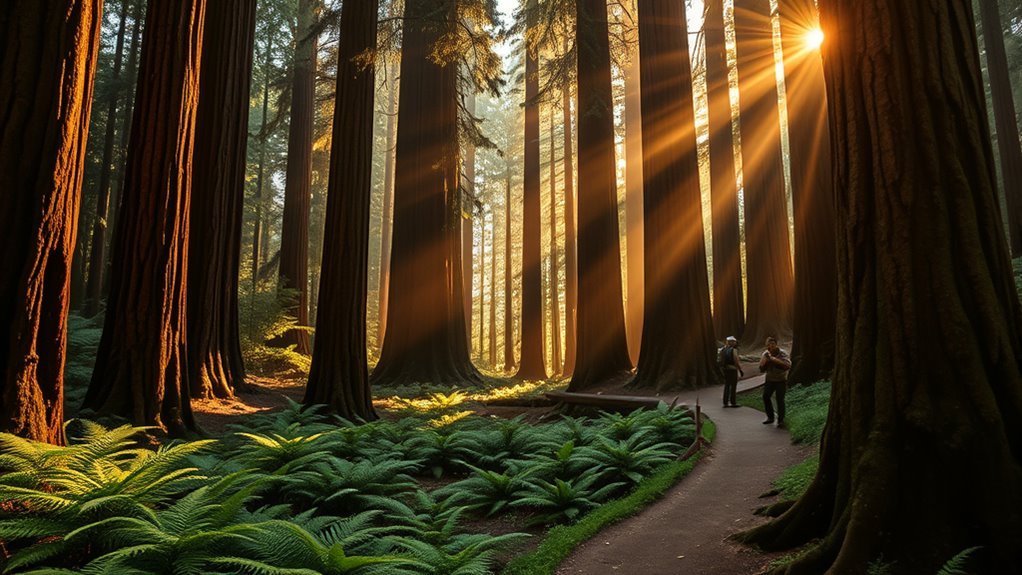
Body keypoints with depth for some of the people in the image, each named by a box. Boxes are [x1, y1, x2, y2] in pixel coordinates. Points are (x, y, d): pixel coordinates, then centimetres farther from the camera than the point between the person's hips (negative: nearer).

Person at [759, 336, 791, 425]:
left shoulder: (782, 353, -16)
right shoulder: (765, 354, -3)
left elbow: (788, 365, -32)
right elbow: (762, 369, -2)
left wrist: (774, 359, -35)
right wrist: (765, 360, -20)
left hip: (781, 380, -4)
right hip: (770, 380, 4)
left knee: (780, 399, -9)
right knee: (765, 396, -8)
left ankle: (781, 420, 5)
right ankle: (770, 417, 7)